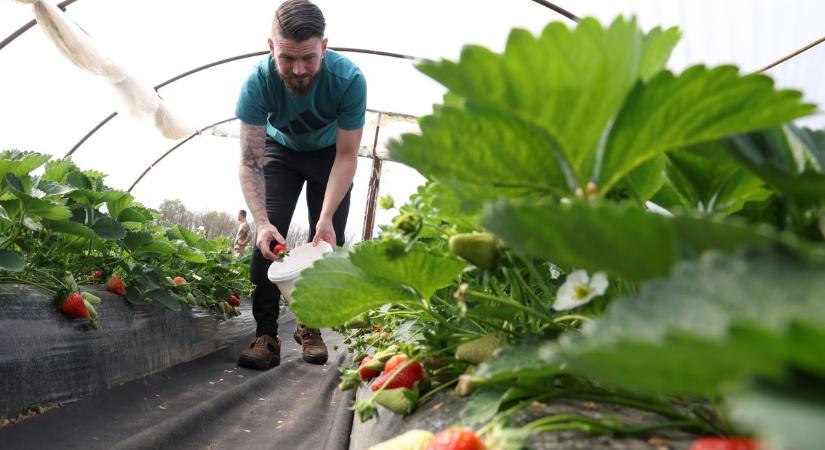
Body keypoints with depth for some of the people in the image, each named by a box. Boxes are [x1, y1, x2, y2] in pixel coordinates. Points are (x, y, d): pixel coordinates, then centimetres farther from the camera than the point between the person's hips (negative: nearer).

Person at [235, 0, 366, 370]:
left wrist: (326, 217, -38)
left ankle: (310, 326, 10)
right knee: (269, 237, -14)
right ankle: (266, 335, -10)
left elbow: (347, 156, -28)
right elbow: (250, 162, -30)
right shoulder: (258, 82, -33)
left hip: (329, 154, 0)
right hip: (280, 150, 0)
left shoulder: (348, 79, -36)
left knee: (327, 240, -6)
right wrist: (261, 222, -43)